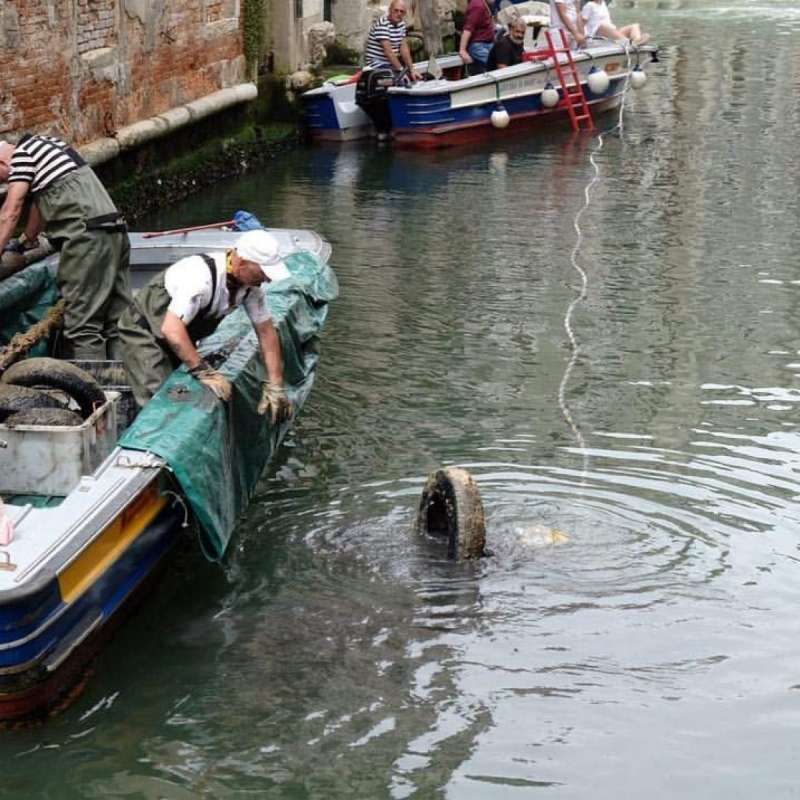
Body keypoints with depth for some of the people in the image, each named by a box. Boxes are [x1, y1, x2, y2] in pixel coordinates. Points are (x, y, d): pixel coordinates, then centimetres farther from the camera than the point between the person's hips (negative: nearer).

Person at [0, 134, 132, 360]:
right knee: (117, 321, 8)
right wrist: (26, 240, 45)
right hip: (115, 231, 9)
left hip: (88, 235, -9)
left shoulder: (22, 154, -1)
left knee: (82, 323, -8)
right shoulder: (44, 145, 26)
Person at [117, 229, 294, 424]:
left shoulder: (250, 284, -11)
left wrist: (275, 386, -8)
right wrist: (203, 371, -37)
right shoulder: (202, 276, -36)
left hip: (180, 336, 8)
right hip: (143, 332, -8)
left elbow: (266, 331, -4)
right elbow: (171, 329, -42)